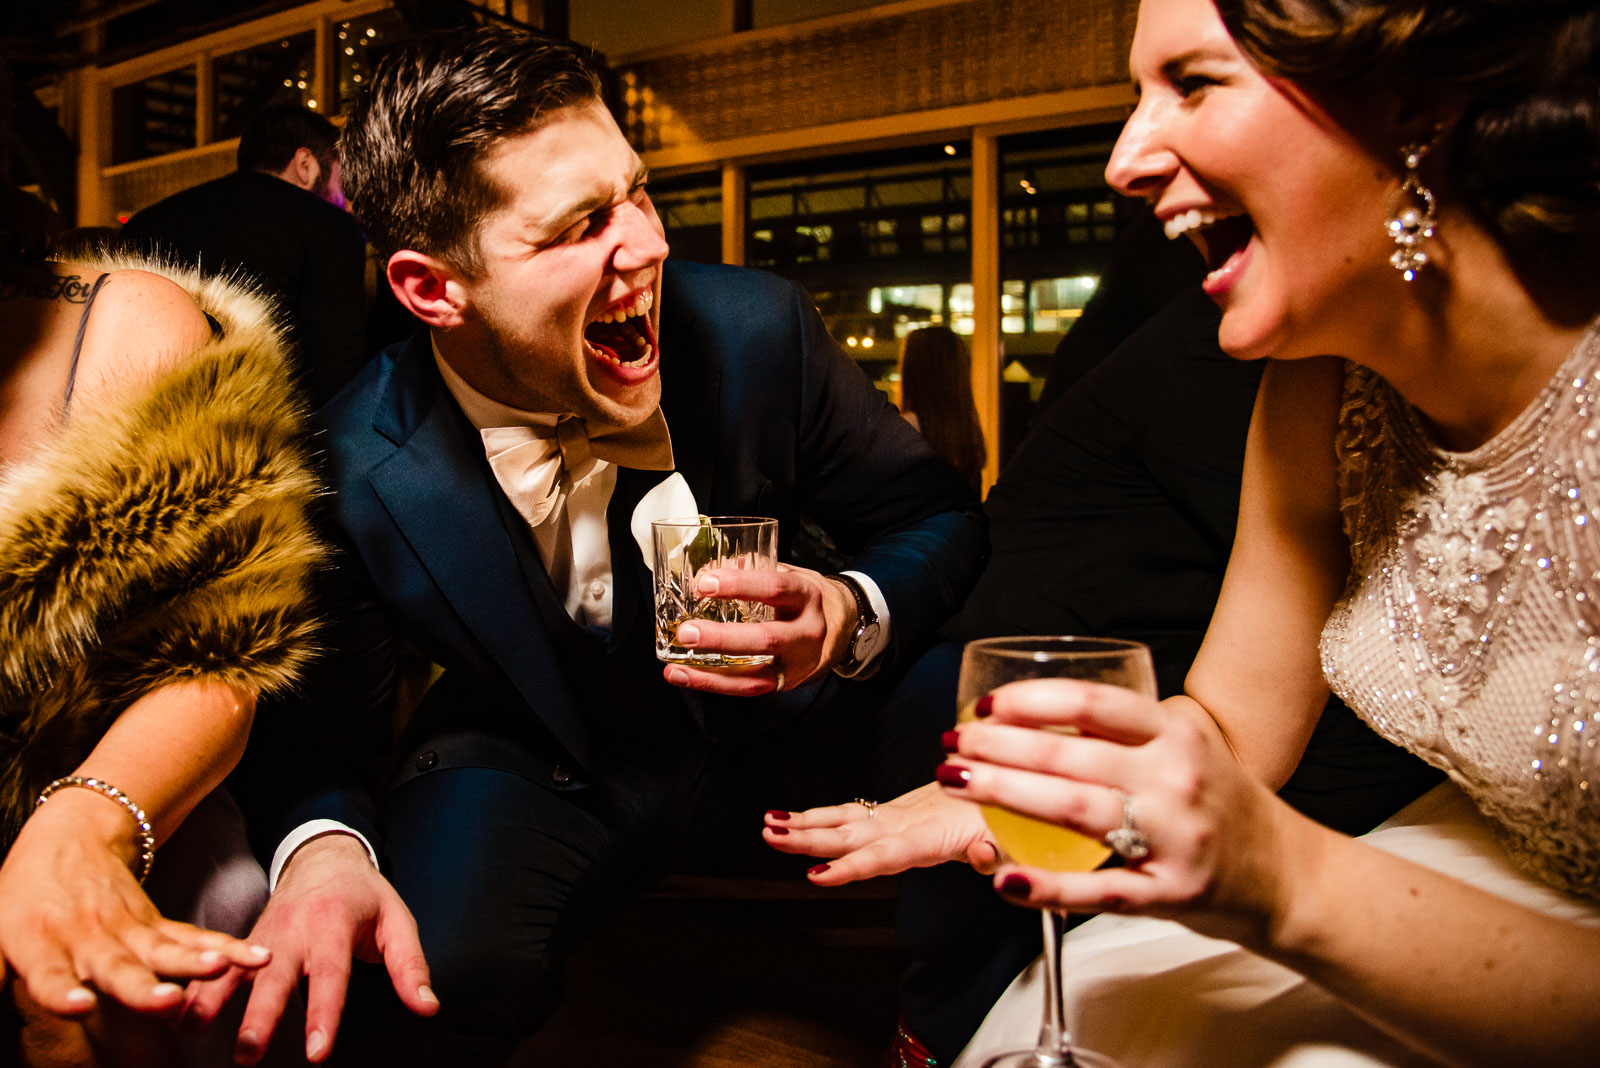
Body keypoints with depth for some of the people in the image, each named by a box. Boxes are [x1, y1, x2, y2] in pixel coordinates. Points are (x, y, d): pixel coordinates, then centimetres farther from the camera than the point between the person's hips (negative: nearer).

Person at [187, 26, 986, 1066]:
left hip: (766, 733, 2)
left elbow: (937, 516, -5)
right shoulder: (354, 472, -20)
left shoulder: (759, 330, -18)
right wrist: (323, 848, -33)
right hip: (535, 774, -1)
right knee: (439, 964, -34)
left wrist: (852, 618, -29)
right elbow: (326, 732, -8)